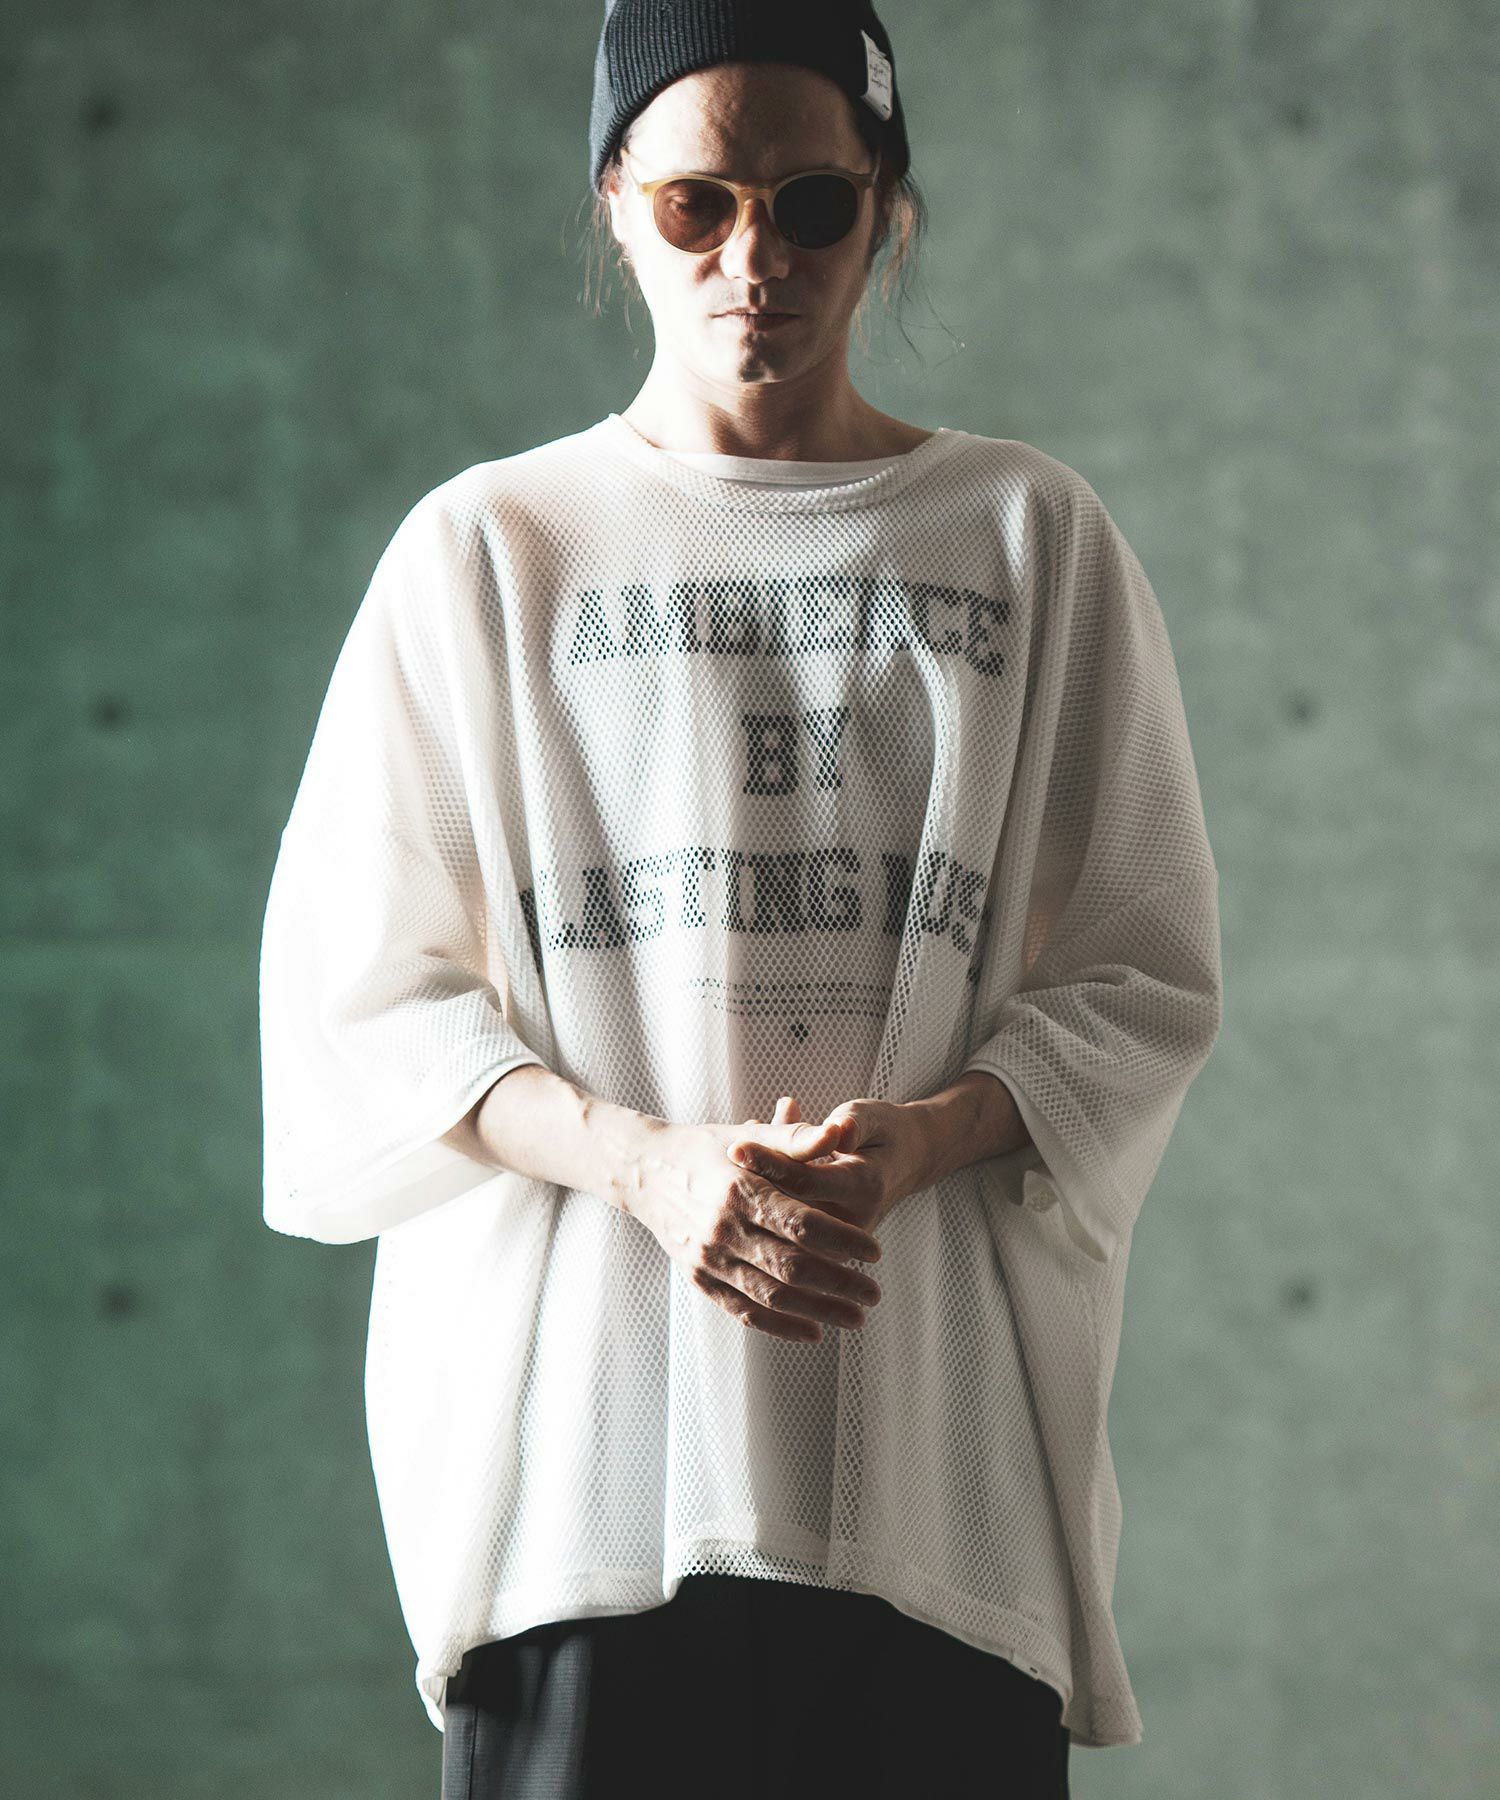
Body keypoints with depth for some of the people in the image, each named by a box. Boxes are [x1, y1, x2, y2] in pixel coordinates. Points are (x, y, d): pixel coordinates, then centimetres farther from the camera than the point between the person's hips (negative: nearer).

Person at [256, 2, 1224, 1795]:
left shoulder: (1032, 538, 11)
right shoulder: (486, 549, 10)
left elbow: (1147, 976, 9)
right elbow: (362, 995, 5)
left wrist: (921, 1139, -11)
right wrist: (642, 1159, -12)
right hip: (580, 1420, 0)